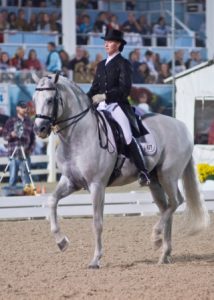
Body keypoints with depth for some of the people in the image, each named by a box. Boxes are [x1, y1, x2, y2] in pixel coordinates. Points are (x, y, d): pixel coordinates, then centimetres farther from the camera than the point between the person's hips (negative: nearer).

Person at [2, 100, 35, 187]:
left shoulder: (29, 122, 12)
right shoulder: (11, 121, 3)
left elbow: (33, 137, 15)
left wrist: (31, 149, 2)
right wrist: (11, 135, -19)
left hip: (25, 154, 2)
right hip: (13, 154, -2)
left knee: (26, 177, 2)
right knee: (13, 177, -2)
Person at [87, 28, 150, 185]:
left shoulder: (123, 64, -3)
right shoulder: (101, 65, 19)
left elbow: (125, 89, -12)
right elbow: (95, 88, 19)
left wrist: (104, 96, -21)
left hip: (118, 104, -7)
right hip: (102, 107, 7)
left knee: (128, 137, -20)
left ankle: (143, 172, -19)